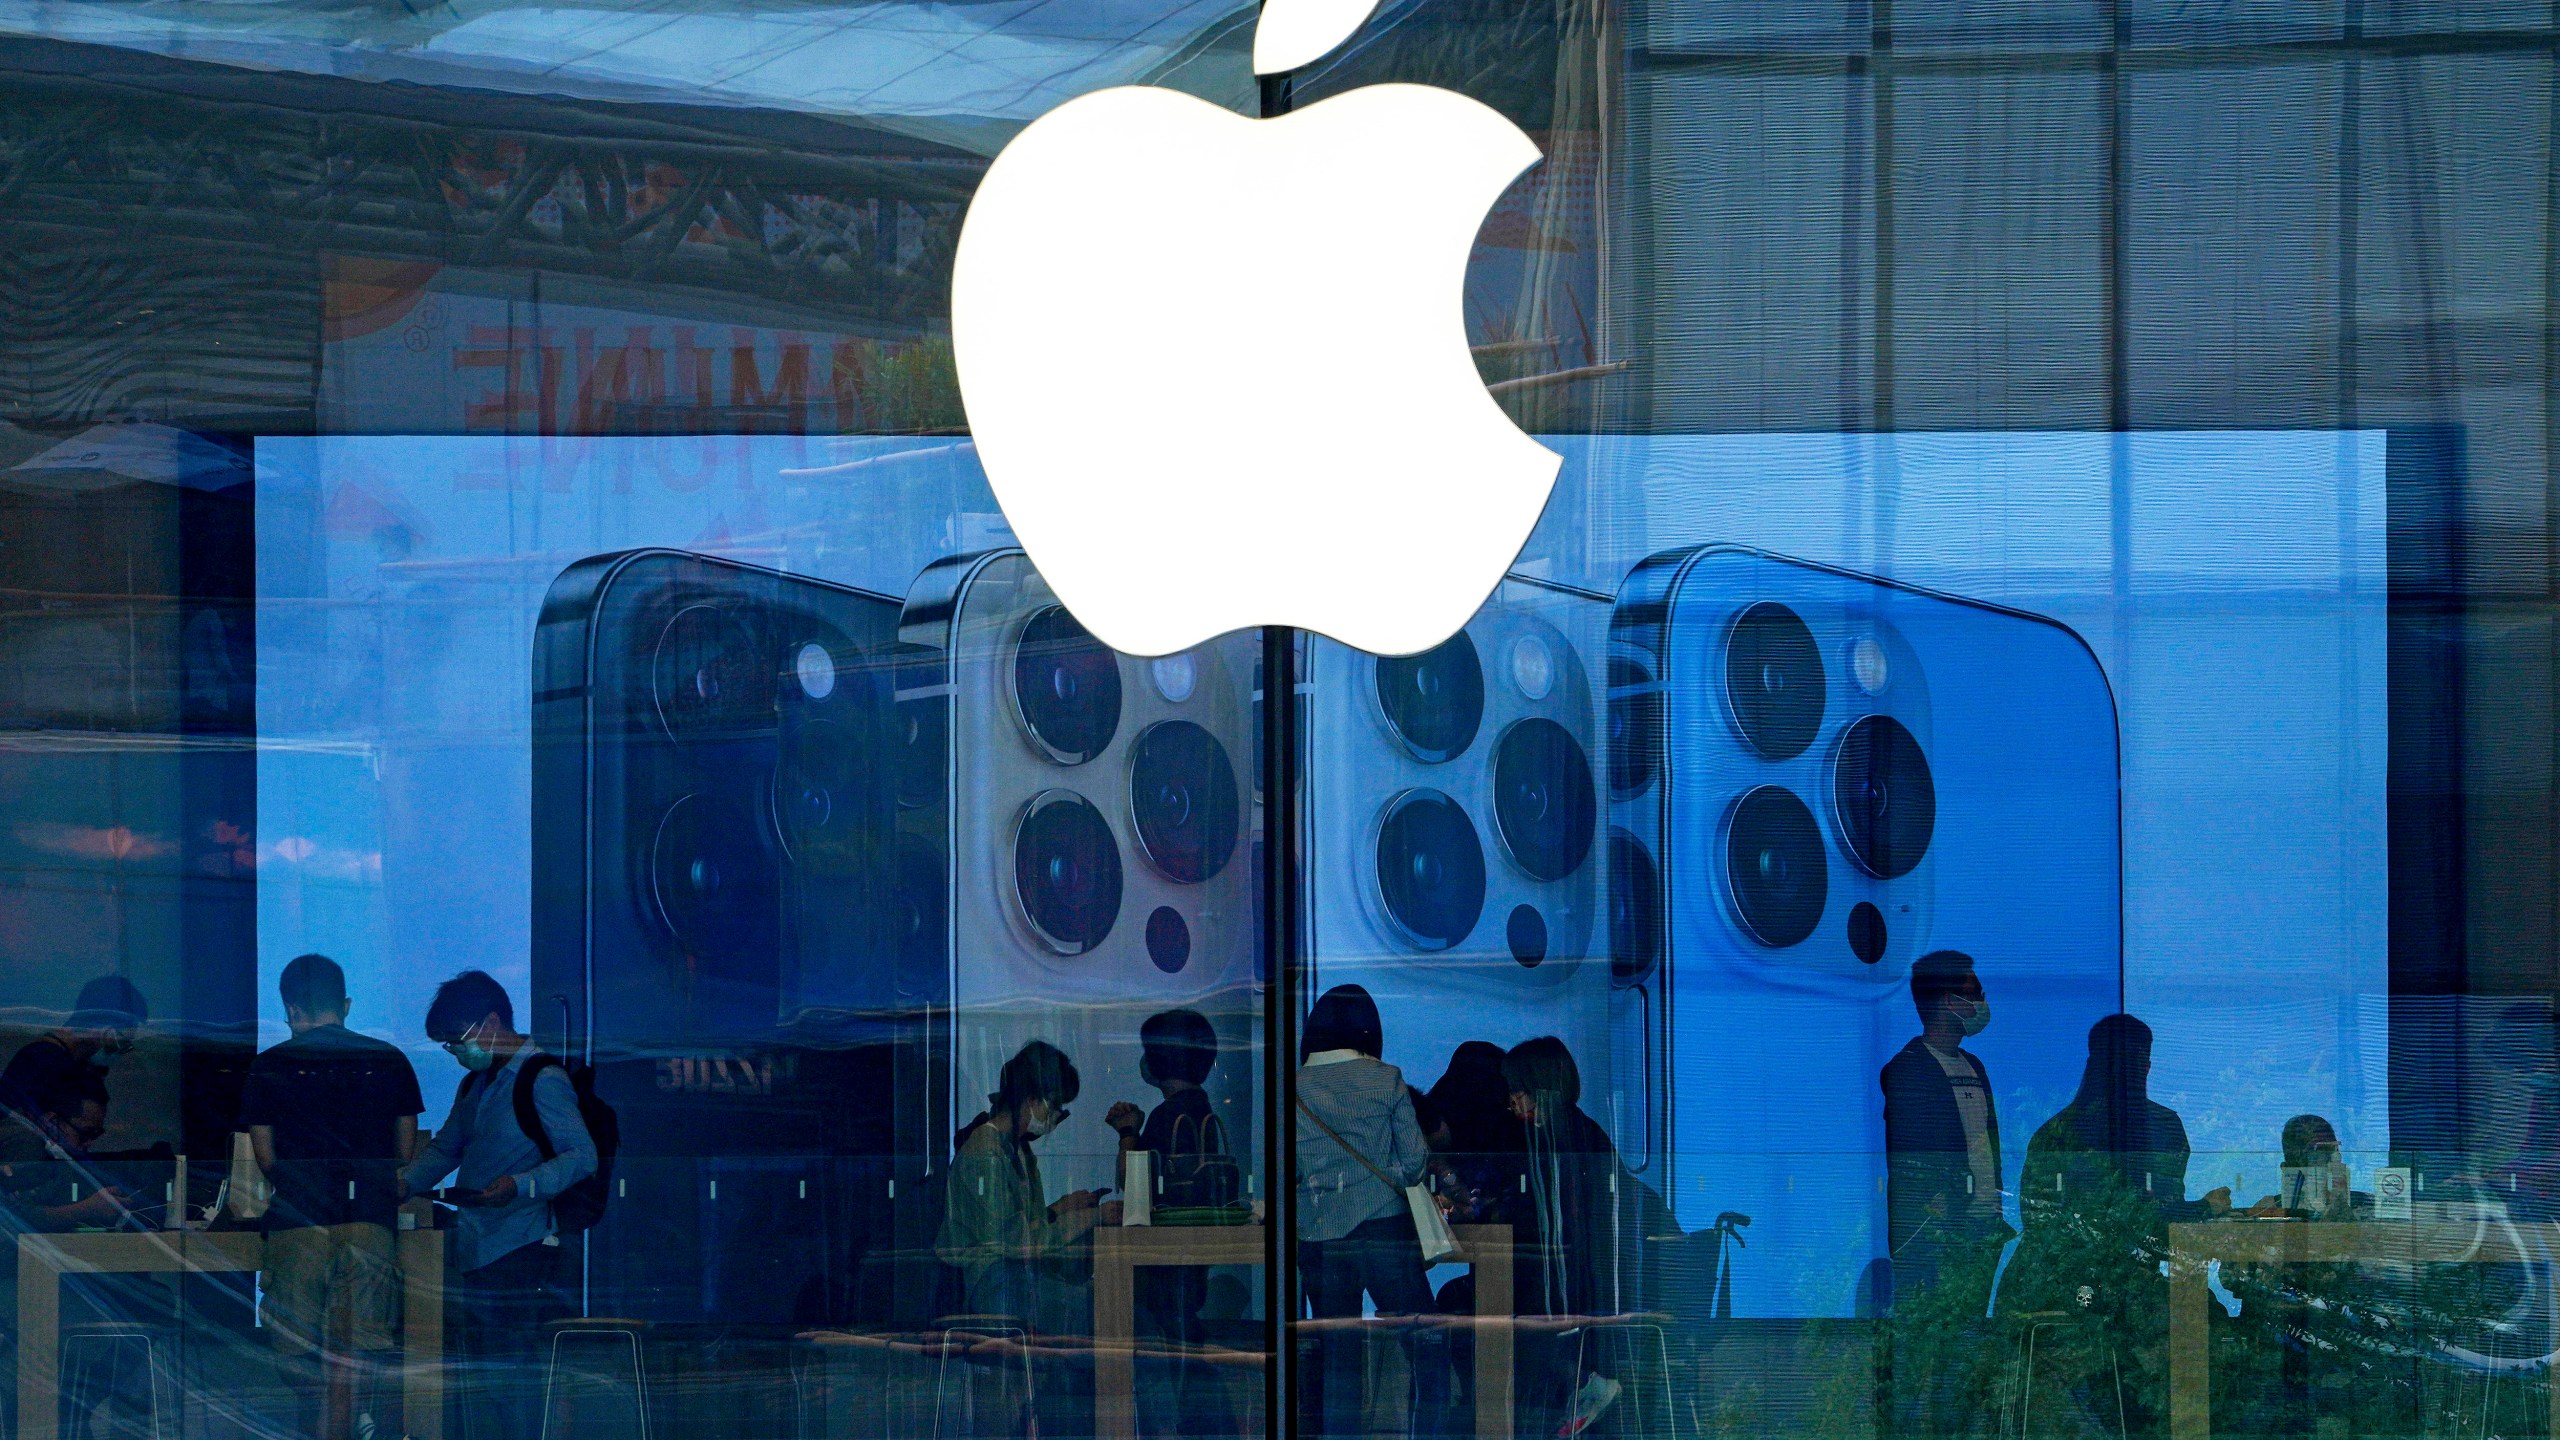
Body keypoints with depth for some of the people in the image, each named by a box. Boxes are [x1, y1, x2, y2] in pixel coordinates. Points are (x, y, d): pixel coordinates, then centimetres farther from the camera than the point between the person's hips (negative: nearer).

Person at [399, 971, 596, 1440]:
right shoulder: (477, 1084, 19)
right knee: (478, 1376, 10)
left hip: (519, 1252, -9)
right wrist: (403, 1183, 12)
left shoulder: (542, 1080, -9)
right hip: (471, 1251, 9)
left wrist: (521, 1185, -29)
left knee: (513, 1378, -10)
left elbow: (582, 1156, -16)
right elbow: (444, 1149, 29)